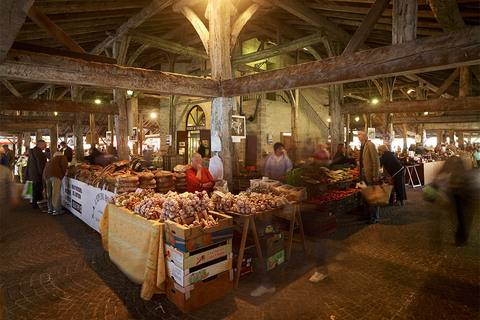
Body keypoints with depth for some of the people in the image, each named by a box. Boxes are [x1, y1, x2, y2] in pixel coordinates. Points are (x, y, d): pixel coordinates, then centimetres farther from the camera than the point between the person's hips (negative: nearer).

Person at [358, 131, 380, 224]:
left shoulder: (370, 145, -12)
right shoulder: (362, 146, 14)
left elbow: (376, 161, -16)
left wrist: (375, 175, -19)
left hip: (370, 174, -8)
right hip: (364, 174, 8)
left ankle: (375, 217, 9)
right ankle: (370, 215, 24)